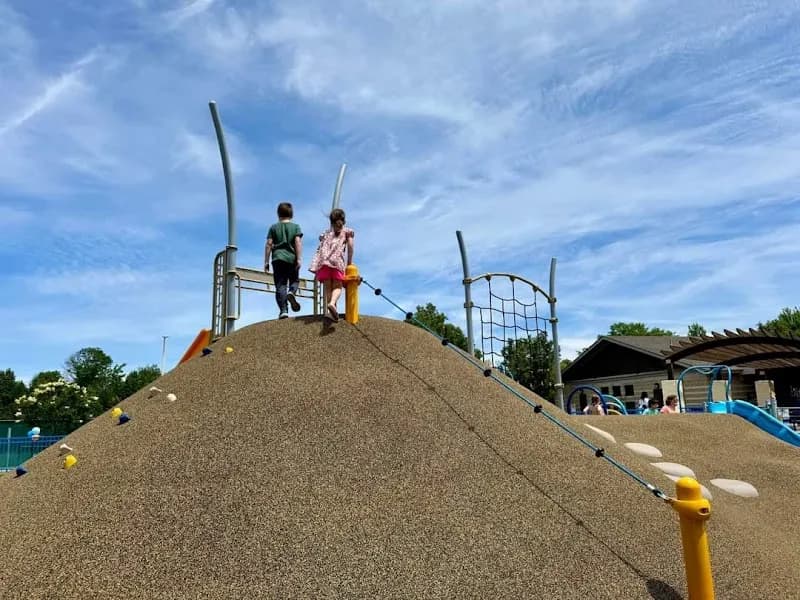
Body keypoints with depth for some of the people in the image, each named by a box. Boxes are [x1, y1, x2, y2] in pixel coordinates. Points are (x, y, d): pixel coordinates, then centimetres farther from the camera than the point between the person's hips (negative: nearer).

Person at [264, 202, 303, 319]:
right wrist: (299, 259, -6)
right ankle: (292, 292, -17)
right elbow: (298, 242, -4)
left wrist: (266, 262, 7)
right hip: (292, 259, 0)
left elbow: (268, 244, 5)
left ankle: (283, 310, -12)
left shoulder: (274, 227, 11)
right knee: (294, 280, 16)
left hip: (278, 259, 0)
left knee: (280, 285, -1)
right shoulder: (295, 226, 8)